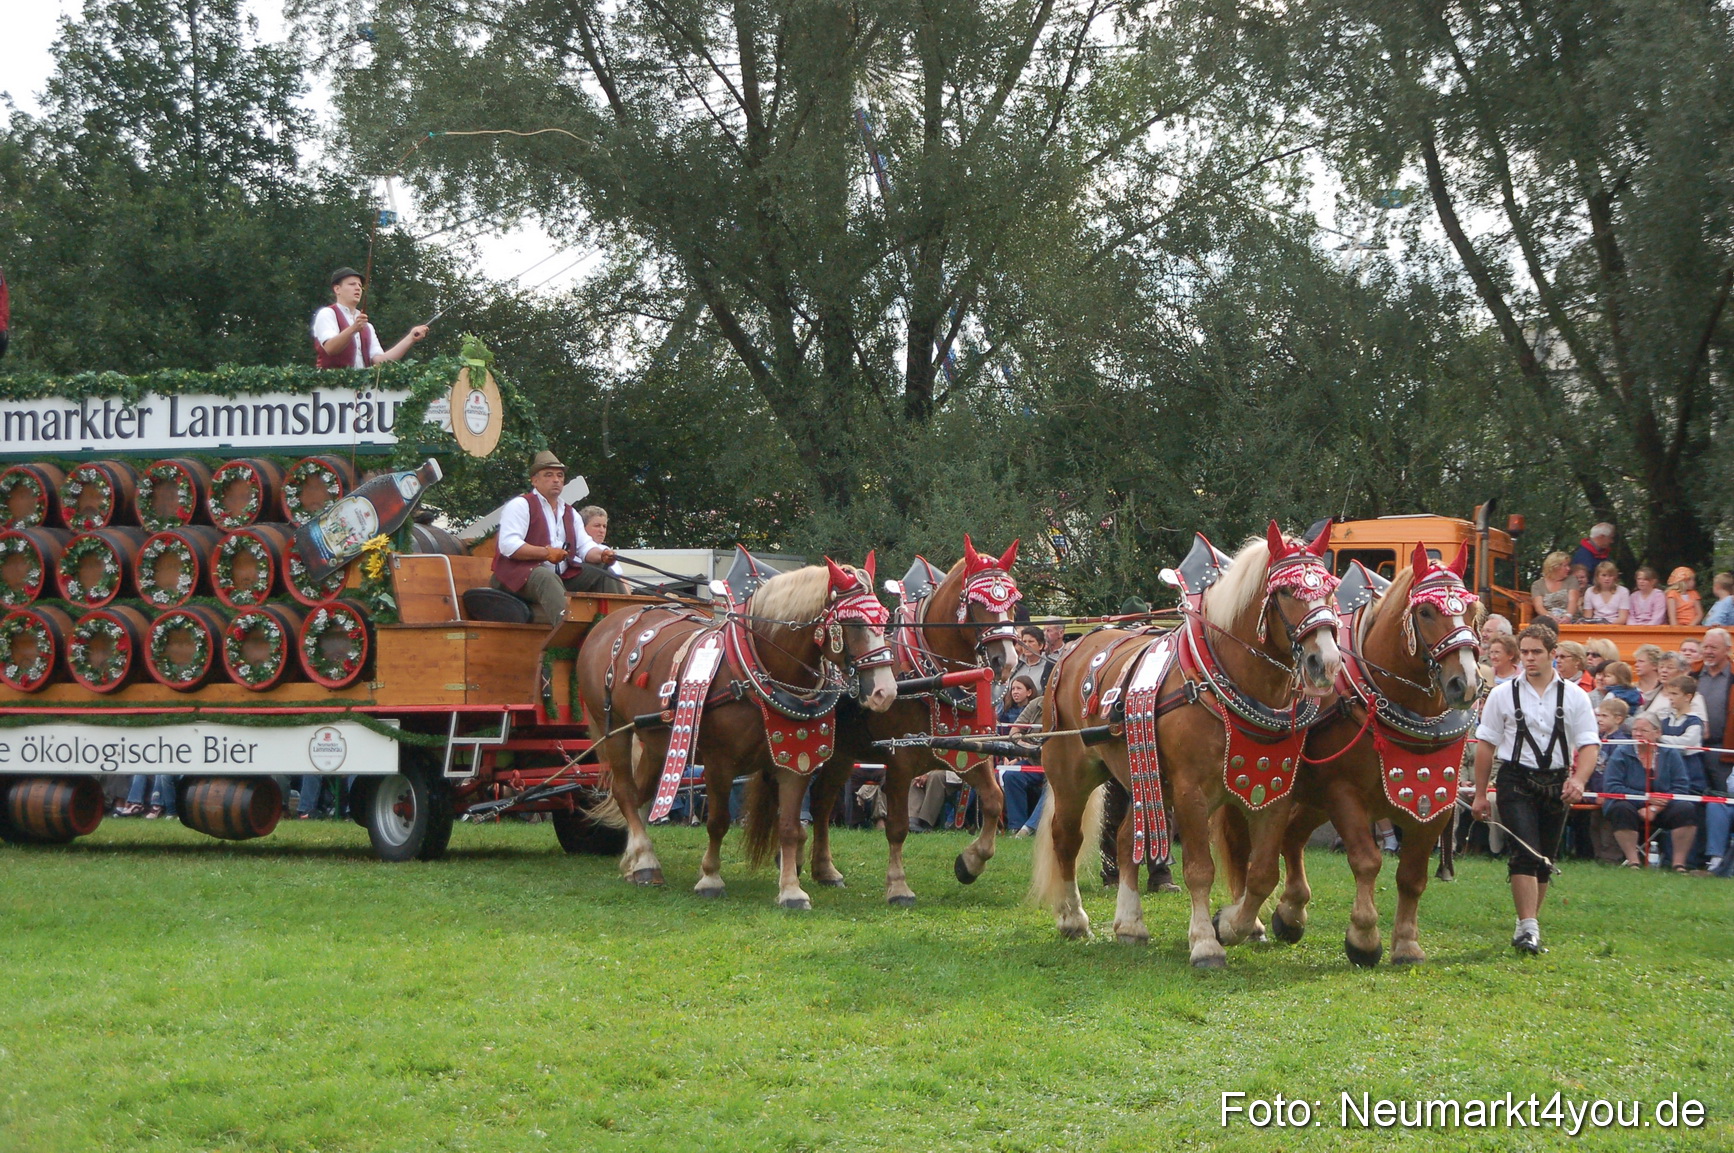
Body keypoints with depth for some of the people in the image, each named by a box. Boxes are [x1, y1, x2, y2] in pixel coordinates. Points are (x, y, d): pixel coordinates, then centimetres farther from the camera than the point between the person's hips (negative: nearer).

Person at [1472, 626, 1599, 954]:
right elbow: (1485, 745, 6)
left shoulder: (1574, 696, 4)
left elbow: (1589, 745, 0)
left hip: (1556, 784, 2)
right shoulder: (1503, 695, 3)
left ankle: (1528, 923, 23)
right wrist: (1480, 794, 5)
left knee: (1545, 861, 9)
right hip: (1516, 781, -2)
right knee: (1525, 853, -17)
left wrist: (1579, 779, -19)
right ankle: (1528, 927, -21)